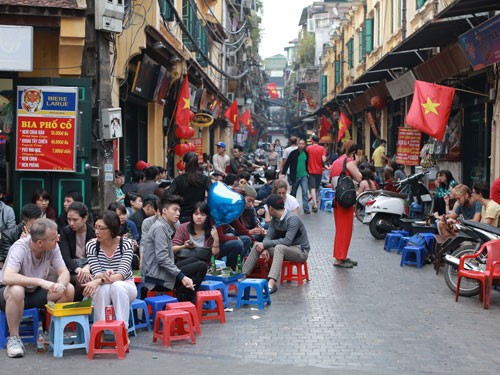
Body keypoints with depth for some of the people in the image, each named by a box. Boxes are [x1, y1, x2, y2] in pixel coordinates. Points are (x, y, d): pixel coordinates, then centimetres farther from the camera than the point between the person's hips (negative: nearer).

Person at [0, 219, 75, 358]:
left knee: (68, 290, -18)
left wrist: (60, 284, -35)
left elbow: (64, 272, -11)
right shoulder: (20, 248, -27)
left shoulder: (53, 247, -13)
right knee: (16, 291, -40)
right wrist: (40, 281, -48)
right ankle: (13, 338, -20)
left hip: (35, 293, 5)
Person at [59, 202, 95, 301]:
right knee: (81, 279, -33)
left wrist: (87, 268, -33)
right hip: (72, 268, 1)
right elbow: (65, 257, -10)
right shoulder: (65, 231, 2)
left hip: (89, 266, 0)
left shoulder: (94, 232, -2)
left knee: (83, 279, -33)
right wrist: (78, 270, -32)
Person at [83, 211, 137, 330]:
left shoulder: (126, 243, -14)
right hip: (102, 291, 1)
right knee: (104, 288, -35)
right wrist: (103, 276, -39)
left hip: (125, 286, -1)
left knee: (117, 286, -36)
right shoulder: (91, 245, -7)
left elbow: (121, 275, -23)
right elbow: (96, 274, -13)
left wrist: (98, 281, -40)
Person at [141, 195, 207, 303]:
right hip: (157, 278, -10)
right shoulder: (160, 227, -12)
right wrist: (182, 277, -24)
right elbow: (162, 258, -22)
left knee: (193, 260, 24)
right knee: (201, 266, -9)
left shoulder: (166, 227, 17)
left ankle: (184, 298, 12)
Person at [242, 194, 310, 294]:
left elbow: (287, 241, -29)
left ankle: (271, 283, -53)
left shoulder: (292, 218, -21)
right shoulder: (275, 219, 4)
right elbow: (268, 236, 1)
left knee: (279, 247, -38)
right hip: (284, 250, 8)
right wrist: (264, 248, -21)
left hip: (301, 251, -8)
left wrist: (265, 244, -26)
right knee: (257, 245, -5)